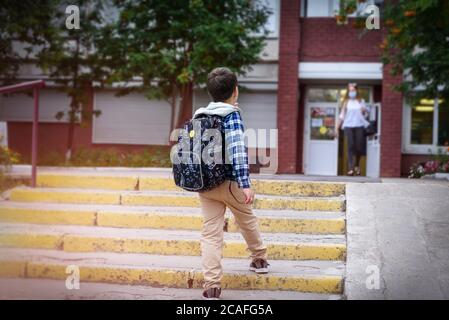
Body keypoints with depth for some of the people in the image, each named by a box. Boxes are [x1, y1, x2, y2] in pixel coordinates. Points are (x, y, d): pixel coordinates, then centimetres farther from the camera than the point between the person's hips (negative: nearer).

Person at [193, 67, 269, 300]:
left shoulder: (199, 115, 8)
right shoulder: (232, 114, -10)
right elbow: (238, 149, -20)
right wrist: (245, 184, -23)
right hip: (229, 183, -4)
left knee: (210, 233, 3)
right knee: (247, 220, 21)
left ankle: (212, 285, -4)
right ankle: (259, 259, 41)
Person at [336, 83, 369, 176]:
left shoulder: (361, 101, 11)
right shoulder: (346, 102, 10)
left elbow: (366, 112, 19)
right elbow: (342, 115, 10)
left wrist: (364, 110, -5)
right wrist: (337, 127, 5)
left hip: (359, 126, 1)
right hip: (348, 126, -1)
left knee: (359, 146, -2)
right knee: (350, 146, -10)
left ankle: (357, 165, 24)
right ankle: (351, 168, -14)